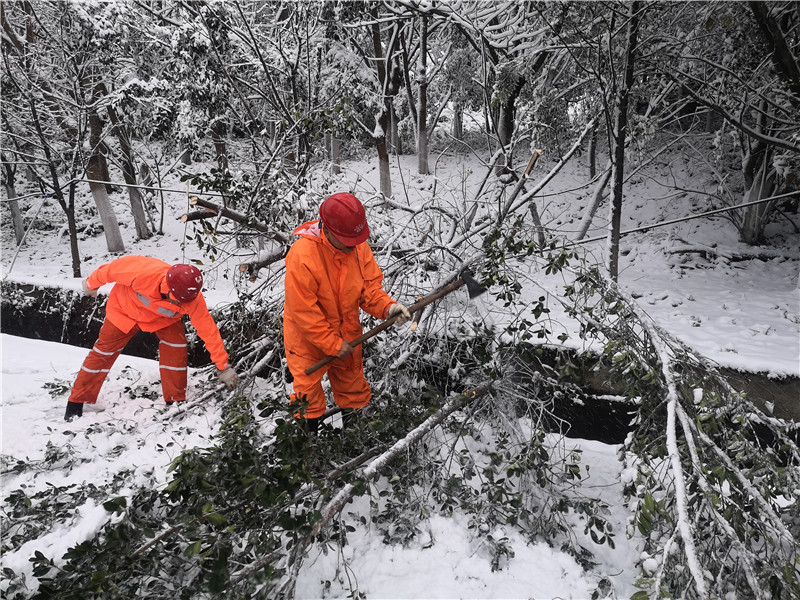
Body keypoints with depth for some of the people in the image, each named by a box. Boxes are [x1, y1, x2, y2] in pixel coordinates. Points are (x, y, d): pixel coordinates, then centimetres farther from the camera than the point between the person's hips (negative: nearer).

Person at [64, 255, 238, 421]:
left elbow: (208, 330, -28)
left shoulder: (193, 300, -37)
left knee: (176, 348, -18)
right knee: (103, 352, 3)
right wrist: (92, 283, -2)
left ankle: (175, 402, -1)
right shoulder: (142, 272, -43)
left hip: (163, 317, 1)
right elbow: (116, 267, -22)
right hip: (125, 308, -1)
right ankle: (77, 402, 22)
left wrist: (223, 367, -26)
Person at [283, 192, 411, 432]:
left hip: (347, 334, 5)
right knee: (308, 390, 14)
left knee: (352, 381, 25)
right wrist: (333, 345, -21)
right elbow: (303, 311, -27)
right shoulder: (301, 256, -32)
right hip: (308, 339, -5)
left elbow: (370, 286, -4)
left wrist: (387, 307, -24)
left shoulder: (358, 246, -14)